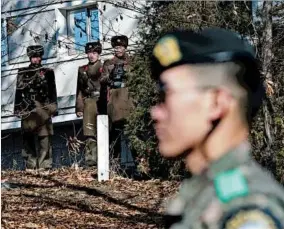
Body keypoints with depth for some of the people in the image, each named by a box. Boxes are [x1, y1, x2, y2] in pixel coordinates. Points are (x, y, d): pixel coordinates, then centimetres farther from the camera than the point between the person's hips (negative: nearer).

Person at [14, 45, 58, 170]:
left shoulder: (48, 72, 13)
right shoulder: (22, 73, 13)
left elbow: (53, 91, 11)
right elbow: (19, 89, 9)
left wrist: (53, 107, 3)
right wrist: (18, 108, 2)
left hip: (43, 109, -1)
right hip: (27, 109, 1)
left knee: (45, 139, -7)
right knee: (28, 139, -2)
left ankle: (45, 165, -8)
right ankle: (31, 165, -1)